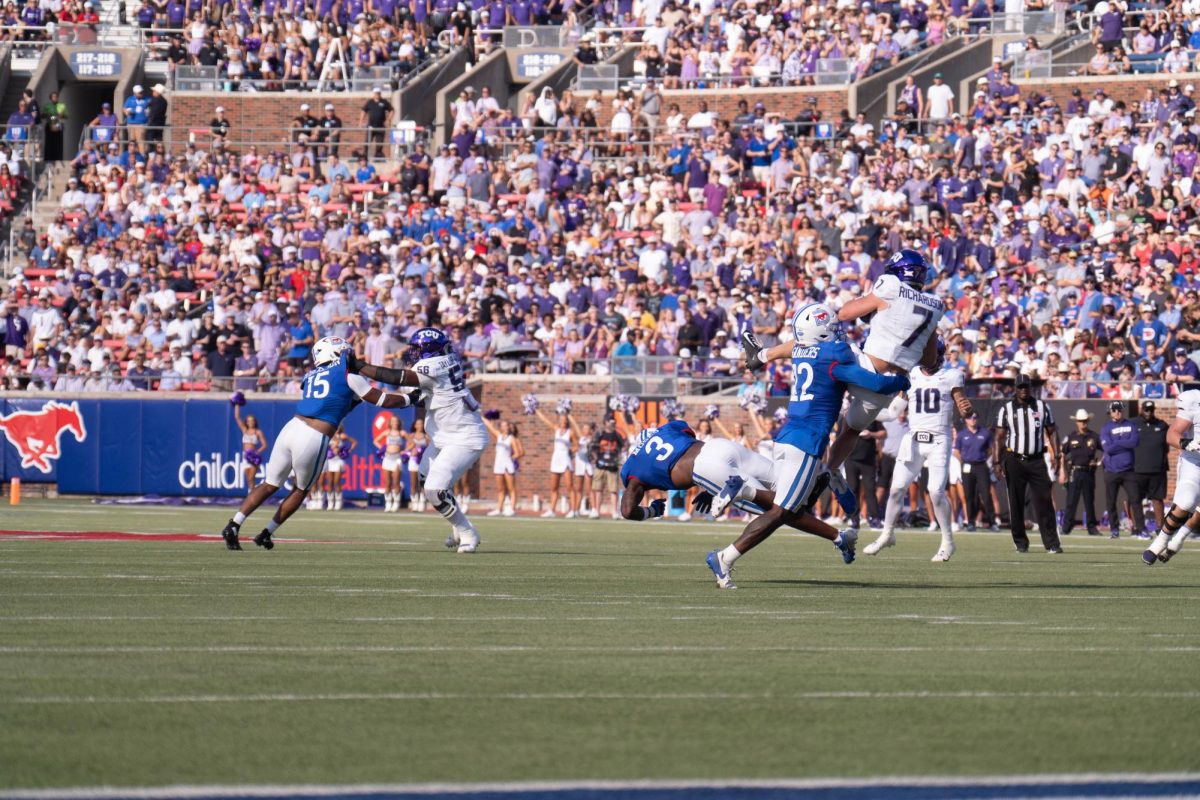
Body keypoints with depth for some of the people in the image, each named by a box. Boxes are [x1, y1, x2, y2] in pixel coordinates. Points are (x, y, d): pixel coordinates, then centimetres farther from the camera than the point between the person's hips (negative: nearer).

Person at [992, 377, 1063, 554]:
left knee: (1044, 502, -7)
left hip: (1037, 460, 0)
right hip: (1014, 460, 0)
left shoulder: (1042, 407, 6)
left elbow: (1051, 433, 10)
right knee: (1016, 504, 2)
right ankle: (1020, 542, 12)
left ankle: (1052, 543, -7)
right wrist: (997, 462, -6)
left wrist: (1055, 455, -2)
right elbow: (999, 437, 2)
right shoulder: (1006, 410, 2)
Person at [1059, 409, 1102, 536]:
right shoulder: (1070, 437, 2)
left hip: (1089, 472, 2)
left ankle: (1092, 527, 12)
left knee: (1090, 501, 7)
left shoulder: (1094, 437, 4)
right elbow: (1062, 454, 6)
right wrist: (1062, 472, 0)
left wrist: (1099, 462, -1)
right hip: (1075, 472, -2)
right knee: (1071, 501, -5)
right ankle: (1066, 528, -4)